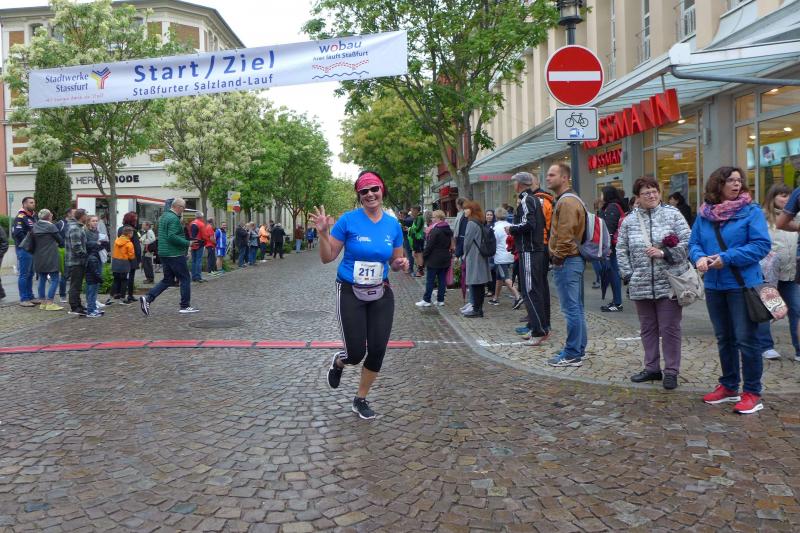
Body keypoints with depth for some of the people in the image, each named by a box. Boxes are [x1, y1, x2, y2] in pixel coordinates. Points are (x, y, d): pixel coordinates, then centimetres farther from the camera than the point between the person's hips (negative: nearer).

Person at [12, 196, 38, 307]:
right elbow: (17, 233, -21)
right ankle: (23, 299, 0)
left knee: (30, 274, 14)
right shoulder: (20, 217, -11)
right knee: (23, 275, -4)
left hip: (32, 249, 9)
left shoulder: (33, 216, 16)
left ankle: (30, 297, 21)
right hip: (24, 249, -9)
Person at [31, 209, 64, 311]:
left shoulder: (34, 227, 7)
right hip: (50, 257, -7)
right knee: (54, 280, -3)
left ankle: (43, 303, 17)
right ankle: (50, 303, -8)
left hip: (39, 258, 7)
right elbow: (60, 240, -4)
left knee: (42, 279, 13)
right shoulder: (51, 226, -11)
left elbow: (33, 241, 13)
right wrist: (59, 244, 16)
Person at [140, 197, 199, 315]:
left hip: (164, 253, 10)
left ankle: (148, 298, 1)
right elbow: (172, 237, -25)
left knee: (167, 280, 15)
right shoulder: (174, 219, -16)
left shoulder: (164, 216, 14)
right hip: (174, 254, -9)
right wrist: (187, 243, -18)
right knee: (185, 279, 3)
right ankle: (185, 306, 8)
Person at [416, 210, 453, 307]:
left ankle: (426, 300, 2)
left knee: (430, 280, -1)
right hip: (446, 259, 7)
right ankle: (440, 300, 11)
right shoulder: (449, 230, 9)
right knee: (442, 280, 9)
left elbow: (429, 245, -17)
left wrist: (424, 255, -6)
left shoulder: (435, 231, -17)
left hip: (434, 259, -7)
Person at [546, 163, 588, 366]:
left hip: (566, 261, -11)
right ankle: (578, 349, 23)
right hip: (574, 259, 11)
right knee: (576, 308, 15)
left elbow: (565, 235, -22)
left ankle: (572, 355, -2)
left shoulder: (566, 202, -15)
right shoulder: (568, 200, 20)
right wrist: (557, 257, 21)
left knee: (571, 308, -7)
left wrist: (557, 258, -14)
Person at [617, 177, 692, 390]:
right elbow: (621, 251, 9)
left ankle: (671, 371, 13)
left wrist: (664, 253, -16)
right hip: (641, 285, 3)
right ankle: (652, 368, 25)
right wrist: (629, 275, 0)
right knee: (648, 329, 13)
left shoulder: (672, 214, -1)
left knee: (669, 329, 2)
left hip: (669, 283, -3)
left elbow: (687, 242, -5)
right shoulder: (629, 221, 7)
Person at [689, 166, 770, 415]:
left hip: (742, 285, -5)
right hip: (714, 285, 5)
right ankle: (729, 386, 31)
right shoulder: (704, 214, 5)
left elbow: (762, 245, -14)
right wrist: (699, 257, -16)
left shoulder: (751, 211, -7)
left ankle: (752, 393, 11)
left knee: (746, 340, -2)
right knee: (724, 339, 16)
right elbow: (693, 243, 6)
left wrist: (727, 258, -21)